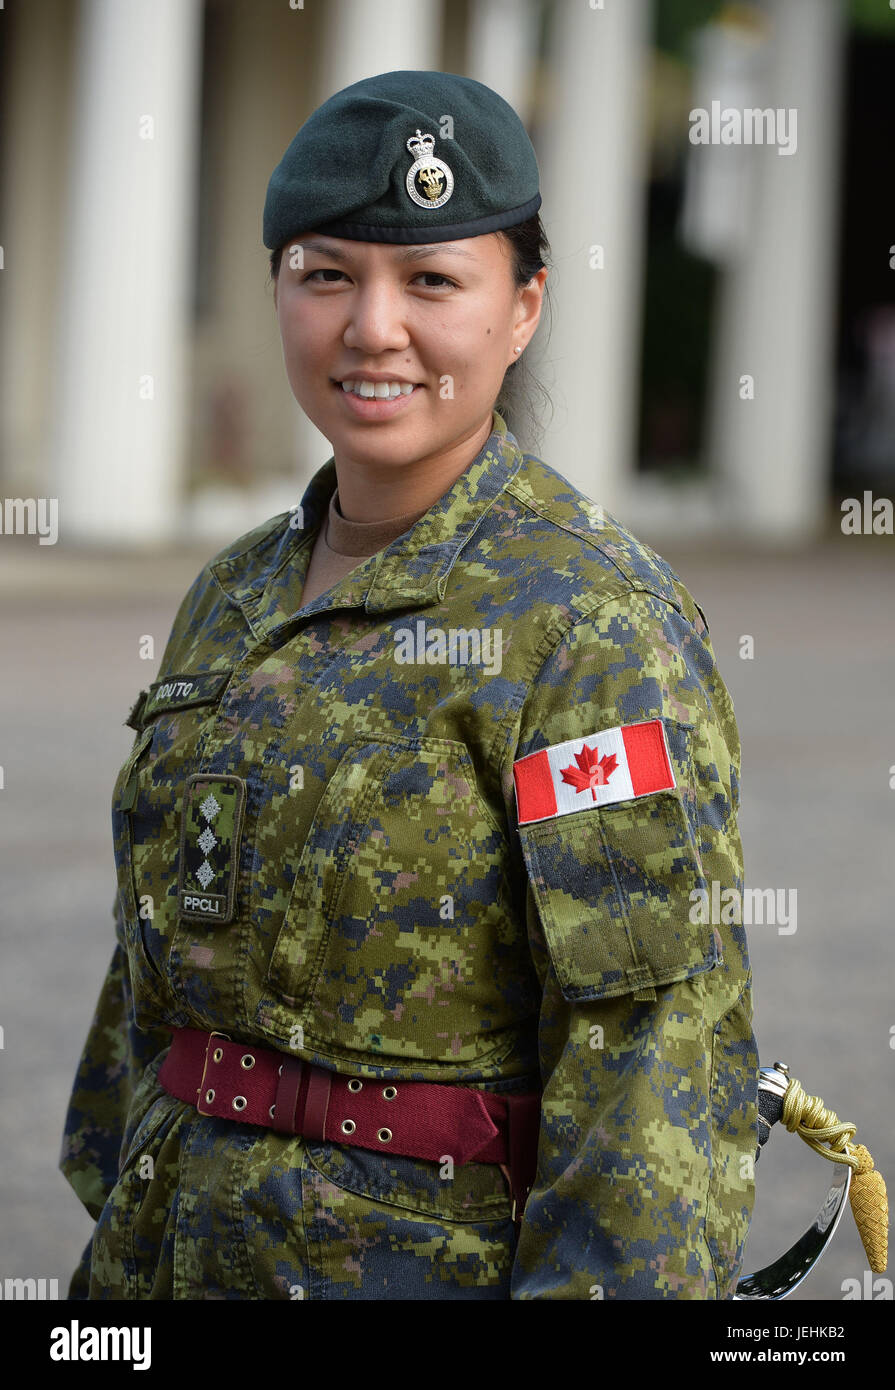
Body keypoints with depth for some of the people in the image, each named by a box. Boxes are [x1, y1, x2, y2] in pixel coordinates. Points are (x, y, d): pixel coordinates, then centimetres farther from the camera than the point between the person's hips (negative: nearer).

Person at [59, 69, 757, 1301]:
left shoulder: (598, 626, -13)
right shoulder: (238, 600, 9)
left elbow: (660, 1048, -17)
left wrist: (595, 1281, -22)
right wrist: (116, 1265, 17)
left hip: (452, 1264, -6)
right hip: (192, 1246, 6)